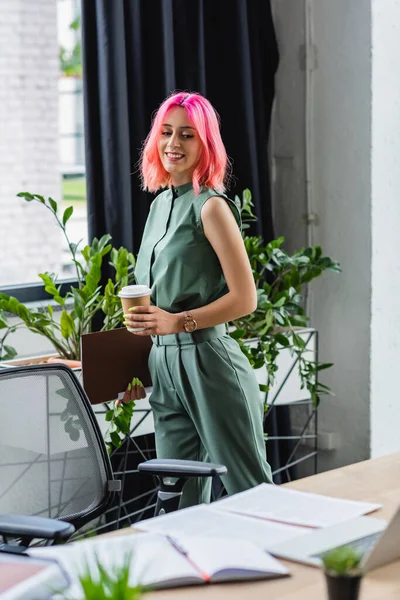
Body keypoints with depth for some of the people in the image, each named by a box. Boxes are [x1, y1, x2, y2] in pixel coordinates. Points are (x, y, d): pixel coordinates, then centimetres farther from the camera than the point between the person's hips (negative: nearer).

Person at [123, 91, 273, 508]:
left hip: (209, 361, -8)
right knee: (178, 503, 11)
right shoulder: (161, 203, 14)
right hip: (165, 367, 8)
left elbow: (245, 299, -13)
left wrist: (177, 322, -21)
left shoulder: (210, 207, -9)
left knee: (251, 492, 0)